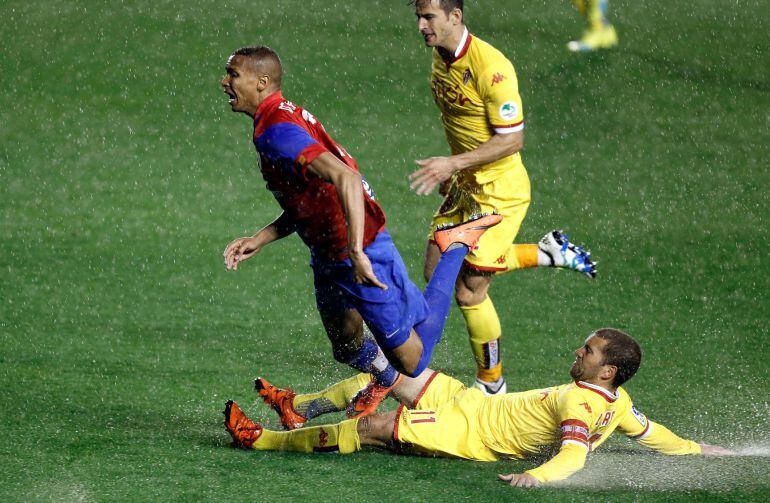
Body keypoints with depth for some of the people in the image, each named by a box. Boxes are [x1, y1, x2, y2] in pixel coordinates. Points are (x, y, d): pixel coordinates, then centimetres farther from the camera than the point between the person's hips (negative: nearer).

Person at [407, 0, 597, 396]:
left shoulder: (490, 66, -25)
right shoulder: (440, 59, 3)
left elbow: (512, 139, -23)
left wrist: (452, 164, -27)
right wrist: (450, 171, 13)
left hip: (499, 191, -9)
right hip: (464, 185, 9)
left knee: (469, 290, -4)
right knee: (437, 272, 12)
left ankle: (491, 385, 17)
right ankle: (550, 253, 23)